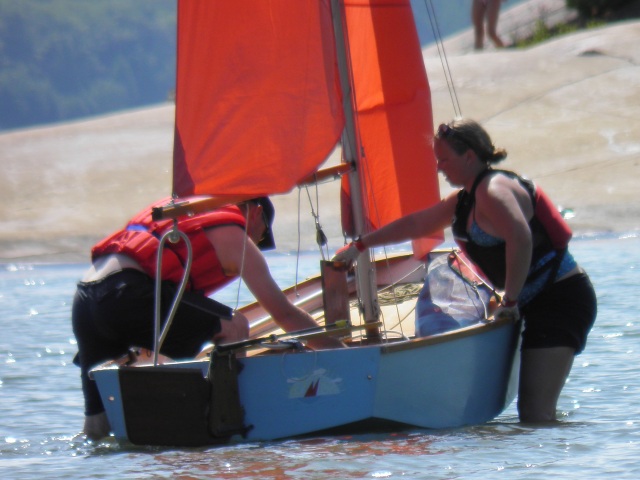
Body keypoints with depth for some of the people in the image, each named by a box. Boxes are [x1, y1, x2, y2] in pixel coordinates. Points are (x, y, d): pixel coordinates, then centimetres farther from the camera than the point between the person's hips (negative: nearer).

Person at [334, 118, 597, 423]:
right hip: (536, 305, 10)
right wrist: (360, 246, 34)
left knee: (535, 411, -17)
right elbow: (415, 224, 29)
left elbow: (520, 238, -32)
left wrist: (510, 301, -25)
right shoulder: (465, 200, 16)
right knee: (535, 411, 9)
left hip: (561, 298, -10)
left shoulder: (492, 190, -15)